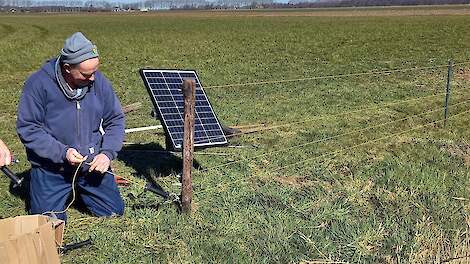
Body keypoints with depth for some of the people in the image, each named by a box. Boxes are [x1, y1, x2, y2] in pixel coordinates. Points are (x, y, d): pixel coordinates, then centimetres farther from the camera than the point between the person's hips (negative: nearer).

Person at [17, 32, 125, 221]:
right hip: (51, 167, -3)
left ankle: (79, 188, 35)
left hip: (93, 164, 3)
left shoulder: (98, 81, -8)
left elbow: (115, 120, 1)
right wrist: (62, 152, -24)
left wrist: (107, 152, -14)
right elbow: (27, 129, -15)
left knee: (115, 211, 7)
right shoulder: (38, 84, -18)